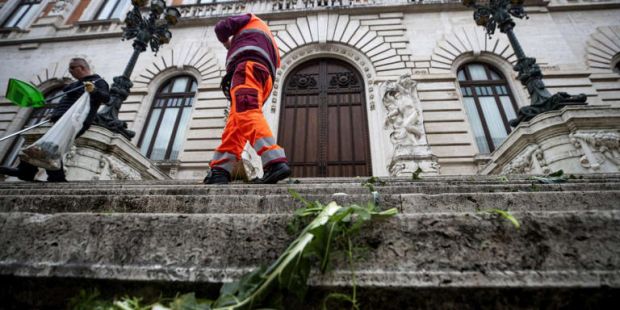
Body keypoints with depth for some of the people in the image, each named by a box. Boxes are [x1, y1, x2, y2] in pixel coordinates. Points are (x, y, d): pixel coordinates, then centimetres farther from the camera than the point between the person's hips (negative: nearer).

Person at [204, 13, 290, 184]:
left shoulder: (252, 20, 27)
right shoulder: (271, 44, 45)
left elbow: (221, 27, 17)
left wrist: (227, 43, 37)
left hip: (248, 64, -8)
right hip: (265, 78, 8)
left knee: (247, 114, -29)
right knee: (236, 124, -1)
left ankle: (275, 162, -48)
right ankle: (220, 170, -14)